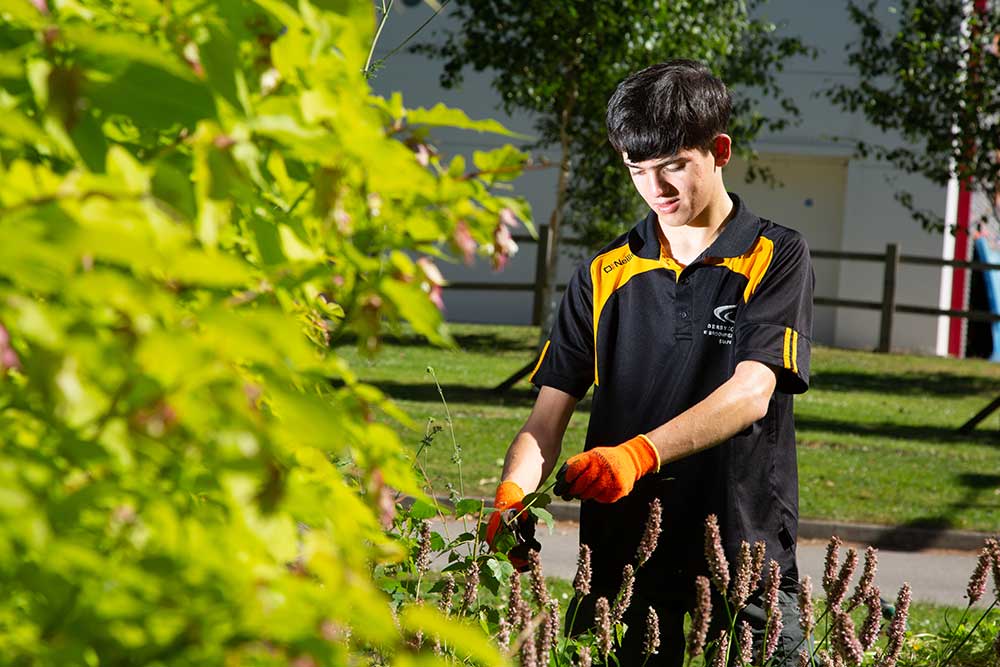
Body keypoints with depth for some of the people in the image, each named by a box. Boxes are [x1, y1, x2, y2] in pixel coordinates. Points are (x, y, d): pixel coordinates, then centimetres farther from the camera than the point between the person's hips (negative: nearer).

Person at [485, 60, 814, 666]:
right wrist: (513, 494, -18)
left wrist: (639, 454, -30)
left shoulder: (776, 258, -1)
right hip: (620, 550, 3)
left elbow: (751, 393, -15)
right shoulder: (606, 274, 9)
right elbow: (550, 416, 3)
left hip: (744, 547, -3)